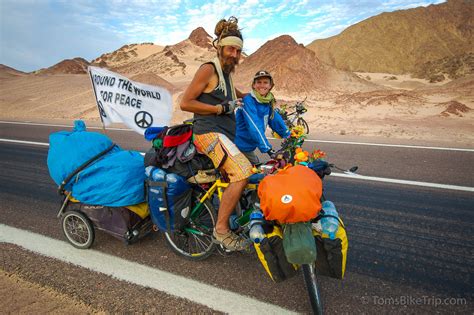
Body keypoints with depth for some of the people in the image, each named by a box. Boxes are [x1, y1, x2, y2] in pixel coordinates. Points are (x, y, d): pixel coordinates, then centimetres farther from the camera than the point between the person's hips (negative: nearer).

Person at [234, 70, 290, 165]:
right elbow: (254, 127, -29)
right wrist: (268, 149, -34)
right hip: (238, 147, -7)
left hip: (249, 148, 8)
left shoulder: (268, 101, 3)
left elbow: (277, 121, 8)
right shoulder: (248, 101, -20)